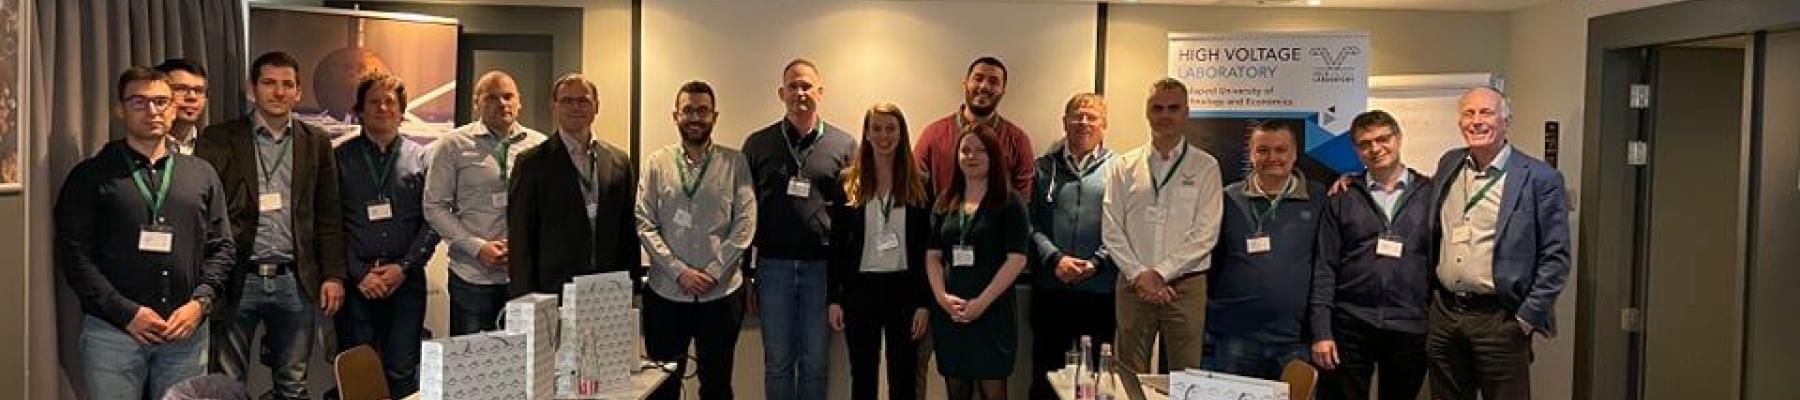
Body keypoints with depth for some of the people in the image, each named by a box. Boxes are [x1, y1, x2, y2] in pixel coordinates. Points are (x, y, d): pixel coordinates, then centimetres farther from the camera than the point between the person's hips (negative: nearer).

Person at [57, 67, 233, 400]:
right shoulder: (91, 176, 4)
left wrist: (200, 301, -5)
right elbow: (74, 254, -2)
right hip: (112, 331, -2)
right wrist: (126, 313, -10)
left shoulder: (202, 175, 12)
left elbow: (221, 247, 10)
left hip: (187, 331, 2)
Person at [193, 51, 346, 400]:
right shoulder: (218, 139, 2)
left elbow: (329, 216, 8)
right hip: (237, 280, -1)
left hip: (296, 282, 2)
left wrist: (333, 275, 3)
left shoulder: (317, 142, 8)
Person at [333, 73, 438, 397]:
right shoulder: (341, 158, 5)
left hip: (405, 279, 0)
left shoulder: (421, 158, 8)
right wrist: (358, 273, -7)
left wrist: (404, 267, -6)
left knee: (403, 371, 0)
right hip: (356, 281, 0)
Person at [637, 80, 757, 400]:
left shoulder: (735, 163, 1)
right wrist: (679, 271, -11)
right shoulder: (656, 163, 3)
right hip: (666, 291, 1)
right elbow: (645, 225, -2)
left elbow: (745, 224, -4)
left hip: (722, 292, 0)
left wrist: (713, 272, -12)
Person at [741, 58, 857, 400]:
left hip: (822, 266, 0)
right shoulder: (758, 144, 6)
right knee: (777, 362, 8)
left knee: (815, 362, 9)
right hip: (773, 265, 1)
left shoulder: (844, 145, 4)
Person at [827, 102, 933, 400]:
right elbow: (836, 244, 4)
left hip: (904, 288, -1)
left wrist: (924, 302, -6)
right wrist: (833, 299, -2)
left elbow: (927, 247, -1)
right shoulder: (848, 183, 2)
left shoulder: (918, 184, 0)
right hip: (860, 289, 1)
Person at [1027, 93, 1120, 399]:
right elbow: (1031, 223, 1)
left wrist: (1096, 263, -13)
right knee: (1046, 373, 8)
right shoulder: (1044, 166, 9)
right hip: (1050, 290, 1)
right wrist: (1054, 259, -12)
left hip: (1101, 291, -1)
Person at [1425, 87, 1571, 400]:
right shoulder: (1449, 164, 9)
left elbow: (1555, 257, -7)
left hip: (1499, 319, -5)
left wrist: (1527, 318, -10)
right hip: (1443, 314, 5)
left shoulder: (1540, 178, -6)